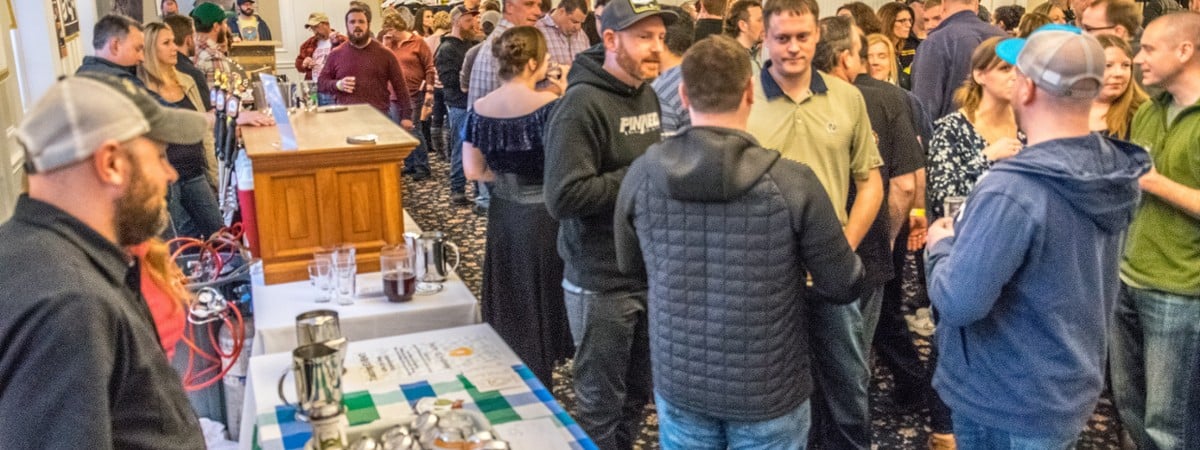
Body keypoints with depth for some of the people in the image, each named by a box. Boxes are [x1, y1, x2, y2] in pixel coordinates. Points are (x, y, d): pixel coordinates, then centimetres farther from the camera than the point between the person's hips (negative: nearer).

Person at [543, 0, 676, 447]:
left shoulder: (649, 96, 7)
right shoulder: (582, 104, -19)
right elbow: (562, 198, -27)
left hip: (650, 274, 8)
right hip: (601, 284, -7)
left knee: (636, 396, 21)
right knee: (601, 406, 9)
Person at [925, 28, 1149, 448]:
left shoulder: (1011, 191, -31)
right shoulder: (1117, 170, -4)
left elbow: (957, 303, -30)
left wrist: (940, 246, -11)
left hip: (1005, 407, -7)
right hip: (1071, 390, 8)